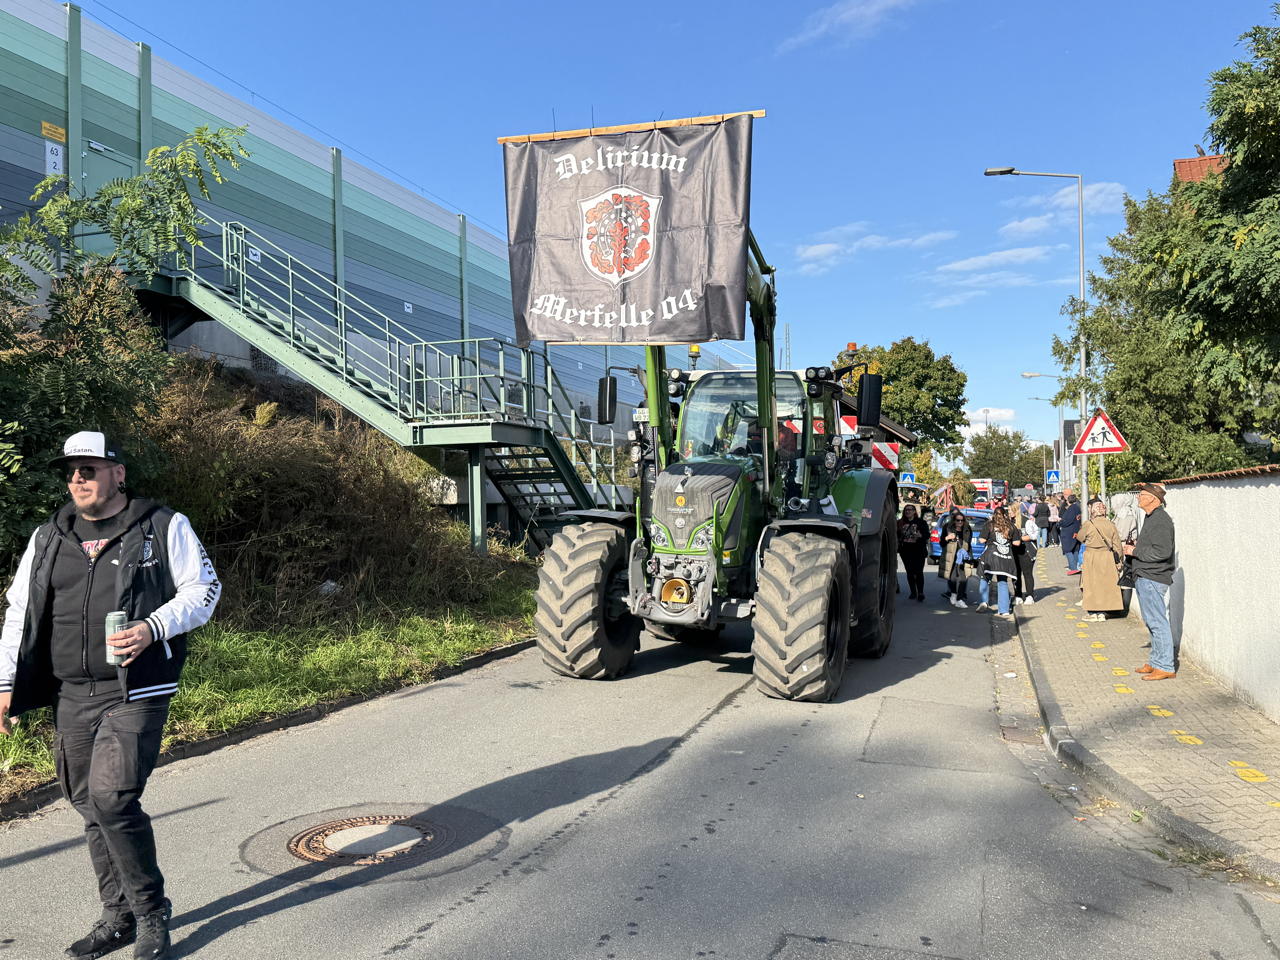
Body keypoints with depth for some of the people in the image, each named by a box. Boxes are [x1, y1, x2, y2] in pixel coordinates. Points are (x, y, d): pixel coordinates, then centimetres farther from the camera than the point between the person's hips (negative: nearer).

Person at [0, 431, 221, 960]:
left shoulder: (164, 527, -1)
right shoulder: (48, 538, 12)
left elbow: (204, 590, -2)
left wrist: (152, 627, -18)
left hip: (136, 692, -5)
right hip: (71, 697, 5)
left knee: (111, 797, -14)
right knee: (90, 806, 10)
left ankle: (152, 912, 6)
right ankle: (119, 917, 25)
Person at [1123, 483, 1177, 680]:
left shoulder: (1161, 520, -16)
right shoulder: (1151, 517, 17)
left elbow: (1162, 551, -24)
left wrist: (1135, 551, -15)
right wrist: (1134, 548, 9)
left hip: (1152, 579, -11)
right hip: (1144, 577, 11)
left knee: (1158, 622, -6)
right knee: (1151, 622, 16)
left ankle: (1166, 667, -1)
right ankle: (1156, 661, 25)